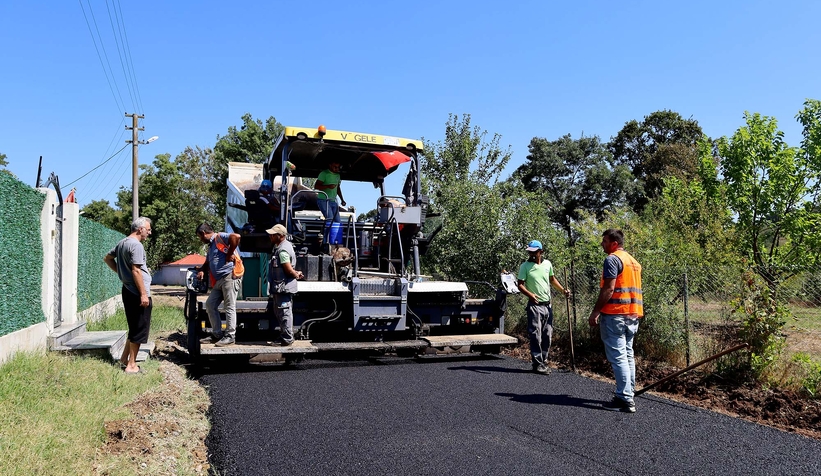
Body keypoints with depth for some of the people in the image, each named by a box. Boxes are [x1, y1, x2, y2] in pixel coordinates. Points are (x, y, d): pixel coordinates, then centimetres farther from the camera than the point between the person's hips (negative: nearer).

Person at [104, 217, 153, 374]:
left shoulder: (122, 243, 13)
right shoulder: (136, 245, -16)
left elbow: (107, 258, 25)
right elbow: (136, 271, -22)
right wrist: (143, 294, -20)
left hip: (128, 290, 10)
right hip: (137, 293, -10)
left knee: (134, 327, 20)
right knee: (140, 329, -2)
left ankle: (125, 358, 26)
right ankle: (131, 365, 3)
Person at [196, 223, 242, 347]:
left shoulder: (220, 237, -6)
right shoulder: (210, 246, 24)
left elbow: (236, 237, -24)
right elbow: (207, 262, 34)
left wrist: (229, 255, -17)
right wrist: (202, 270, 11)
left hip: (230, 276, -11)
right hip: (219, 280, 11)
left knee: (229, 307, -6)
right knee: (210, 305, 11)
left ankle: (230, 336, -1)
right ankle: (217, 334, 18)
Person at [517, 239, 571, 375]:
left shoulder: (547, 264, 8)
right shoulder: (525, 266, -5)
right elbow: (520, 284, -7)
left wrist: (563, 290, 10)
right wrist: (530, 294, -25)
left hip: (547, 305, 5)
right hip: (534, 305, -5)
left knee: (547, 336, 9)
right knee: (536, 336, -8)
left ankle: (543, 361, 19)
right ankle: (538, 364, -3)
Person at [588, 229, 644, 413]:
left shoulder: (612, 259, -10)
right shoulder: (633, 261, 19)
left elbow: (608, 289, -17)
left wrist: (595, 312, -14)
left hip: (615, 314, -9)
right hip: (633, 315, 9)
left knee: (617, 357, -8)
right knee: (627, 355, 13)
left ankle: (624, 399, -9)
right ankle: (628, 395, 17)